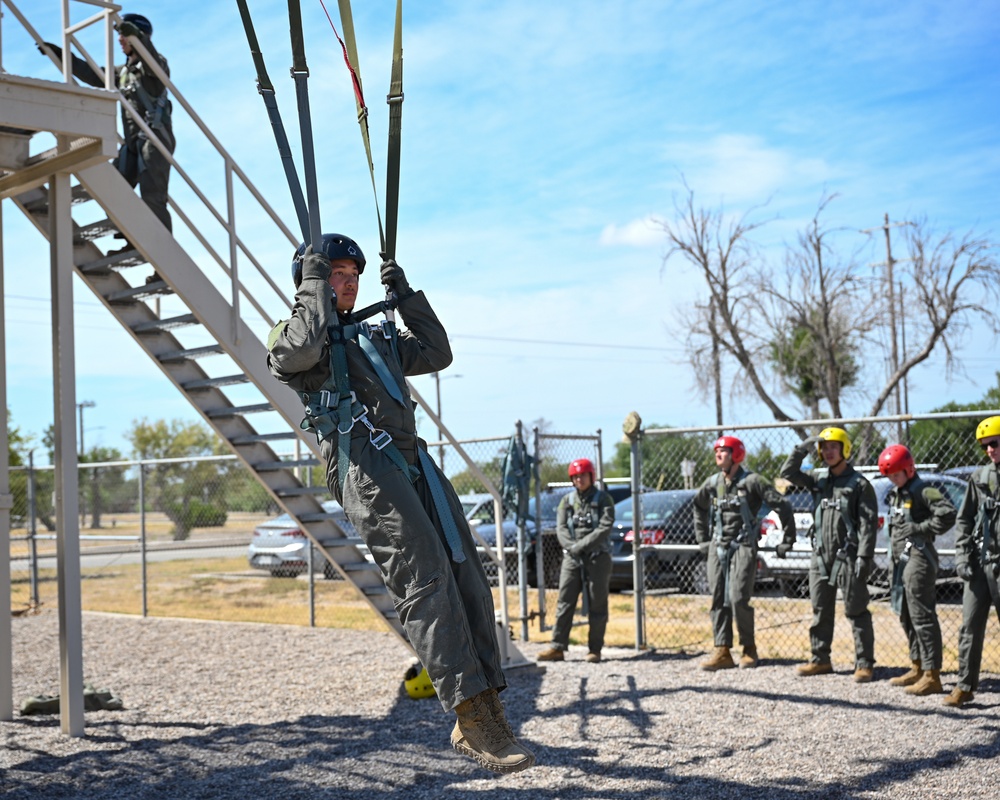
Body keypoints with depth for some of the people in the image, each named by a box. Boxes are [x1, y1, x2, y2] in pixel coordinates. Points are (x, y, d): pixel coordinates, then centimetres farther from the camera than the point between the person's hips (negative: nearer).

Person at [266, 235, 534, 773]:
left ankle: (485, 711, -3)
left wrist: (407, 295, 27)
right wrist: (313, 282, -1)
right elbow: (303, 348, -14)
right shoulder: (290, 336, 11)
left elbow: (436, 354, 30)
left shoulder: (374, 336, 32)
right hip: (363, 467, -7)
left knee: (466, 578, -4)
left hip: (413, 462, 8)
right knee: (426, 581, -20)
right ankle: (473, 718, -24)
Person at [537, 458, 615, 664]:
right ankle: (557, 648, 0)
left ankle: (595, 649, 7)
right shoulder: (567, 500, 12)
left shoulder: (603, 499, 2)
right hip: (571, 558, 3)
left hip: (598, 557, -3)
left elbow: (604, 529, -10)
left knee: (597, 606, 1)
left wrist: (582, 545, -18)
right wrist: (572, 547, -16)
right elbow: (561, 528, 2)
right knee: (564, 603, -1)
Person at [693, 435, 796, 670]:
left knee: (738, 598, -13)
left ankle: (749, 649, 4)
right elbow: (699, 508, 29)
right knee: (718, 600, 1)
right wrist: (702, 539, 24)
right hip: (717, 548, 6)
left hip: (743, 547, -6)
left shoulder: (751, 481, -8)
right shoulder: (712, 484, 10)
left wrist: (787, 541, -4)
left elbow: (781, 505, -7)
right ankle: (723, 652, 4)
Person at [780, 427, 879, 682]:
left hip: (848, 557, -6)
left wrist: (864, 557, -17)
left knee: (856, 612, -2)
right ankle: (820, 659, 19)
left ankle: (864, 664, 2)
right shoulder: (819, 482, 14)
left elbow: (868, 524, -9)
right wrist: (803, 448, 1)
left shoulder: (859, 484, -4)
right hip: (821, 556, 6)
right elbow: (788, 472, 11)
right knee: (821, 611, 11)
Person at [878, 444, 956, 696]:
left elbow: (948, 514, -24)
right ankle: (917, 668, 26)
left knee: (922, 616, -11)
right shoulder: (895, 495, 18)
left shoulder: (923, 492, -11)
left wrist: (920, 528, -18)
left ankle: (932, 675, -10)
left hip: (919, 559, -10)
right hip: (901, 560, 10)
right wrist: (895, 557, 15)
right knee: (906, 616, 15)